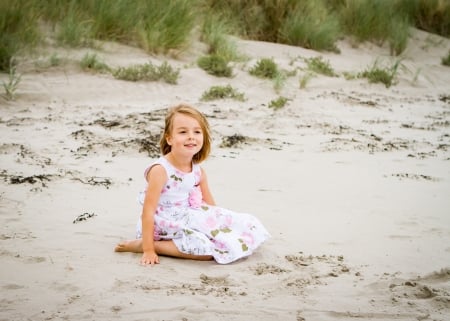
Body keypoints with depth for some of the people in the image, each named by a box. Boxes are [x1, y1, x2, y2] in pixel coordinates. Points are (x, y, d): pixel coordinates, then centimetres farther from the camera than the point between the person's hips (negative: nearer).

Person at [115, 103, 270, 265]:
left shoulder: (198, 171, 3)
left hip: (190, 220, 8)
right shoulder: (160, 170, -18)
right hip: (166, 226, -8)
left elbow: (209, 203, 14)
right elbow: (148, 210, -19)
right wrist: (148, 250, -22)